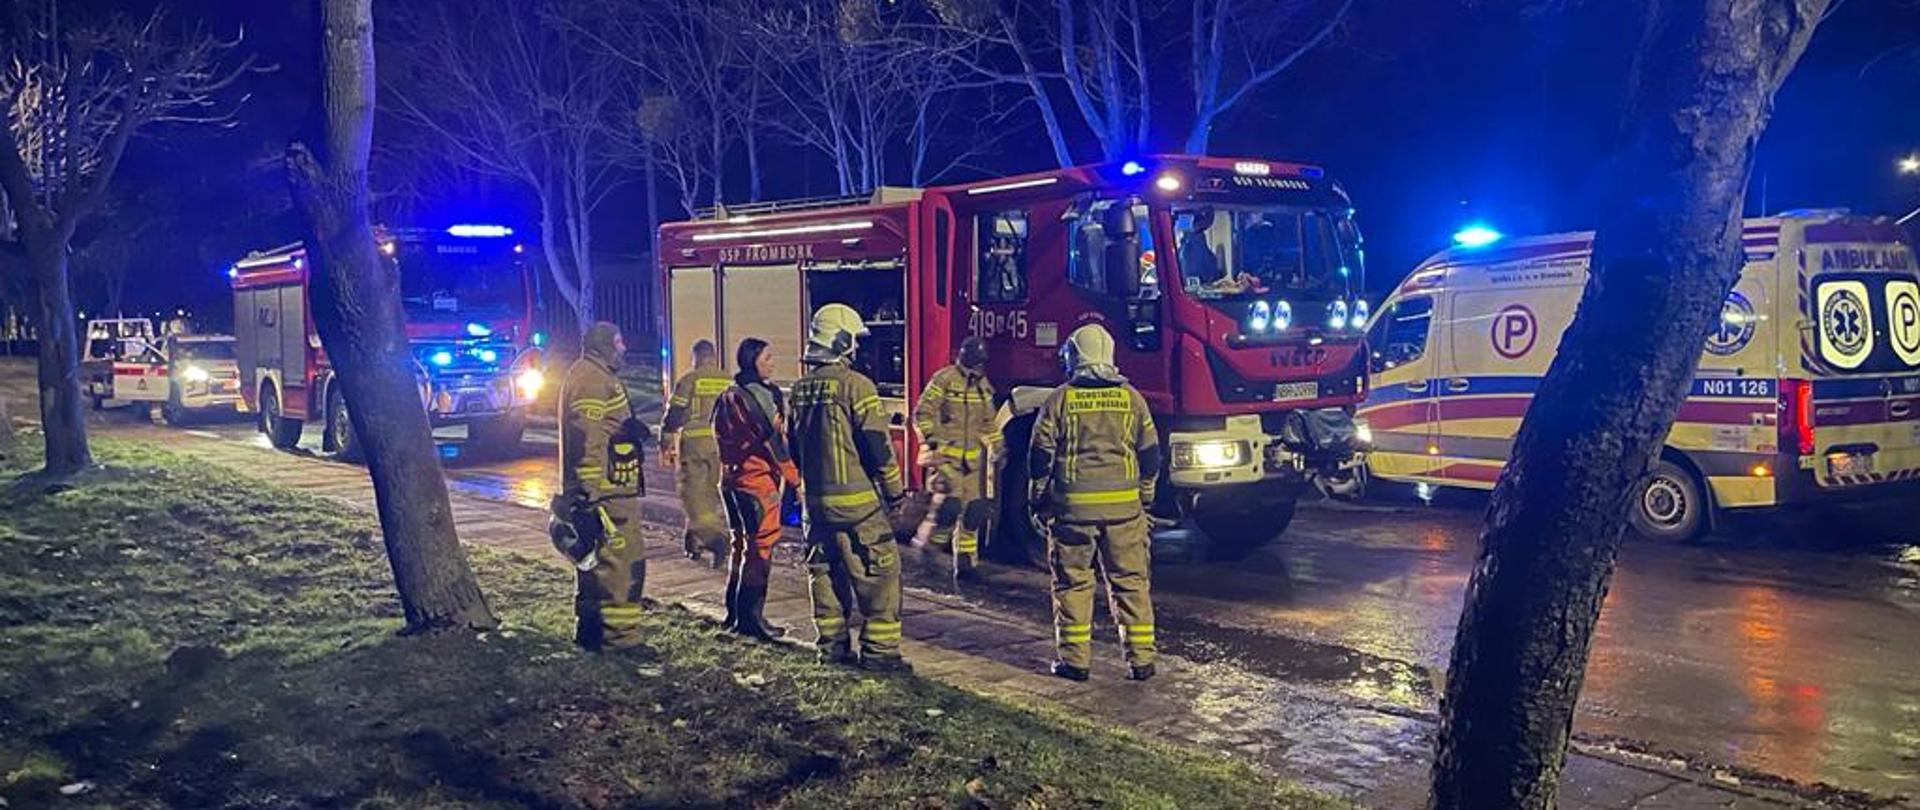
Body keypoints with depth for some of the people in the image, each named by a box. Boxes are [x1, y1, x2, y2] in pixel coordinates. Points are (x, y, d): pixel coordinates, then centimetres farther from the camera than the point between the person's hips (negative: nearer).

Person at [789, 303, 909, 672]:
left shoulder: (801, 389, 9)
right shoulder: (856, 386, -14)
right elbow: (878, 445, -14)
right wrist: (895, 490, -4)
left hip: (816, 500, 7)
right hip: (856, 501, -7)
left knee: (825, 571, 15)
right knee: (879, 572, 0)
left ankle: (833, 644, 21)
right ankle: (880, 649, 0)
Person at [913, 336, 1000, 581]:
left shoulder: (983, 385, 15)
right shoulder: (944, 379, -7)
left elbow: (988, 422, 27)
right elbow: (922, 413, -9)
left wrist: (997, 446, 21)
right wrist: (931, 438, -18)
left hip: (973, 459, 7)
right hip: (946, 457, -7)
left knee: (973, 512, 6)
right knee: (948, 505, -19)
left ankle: (965, 562, 15)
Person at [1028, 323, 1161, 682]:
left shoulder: (1061, 399, -1)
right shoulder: (1131, 397, 5)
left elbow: (1040, 457, -1)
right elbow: (1151, 454, 8)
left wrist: (1038, 504, 9)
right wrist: (1144, 498, 19)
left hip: (1074, 505, -2)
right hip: (1124, 505, 2)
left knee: (1073, 582, 7)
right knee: (1131, 582, 9)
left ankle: (1075, 659, 10)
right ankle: (1141, 659, 10)